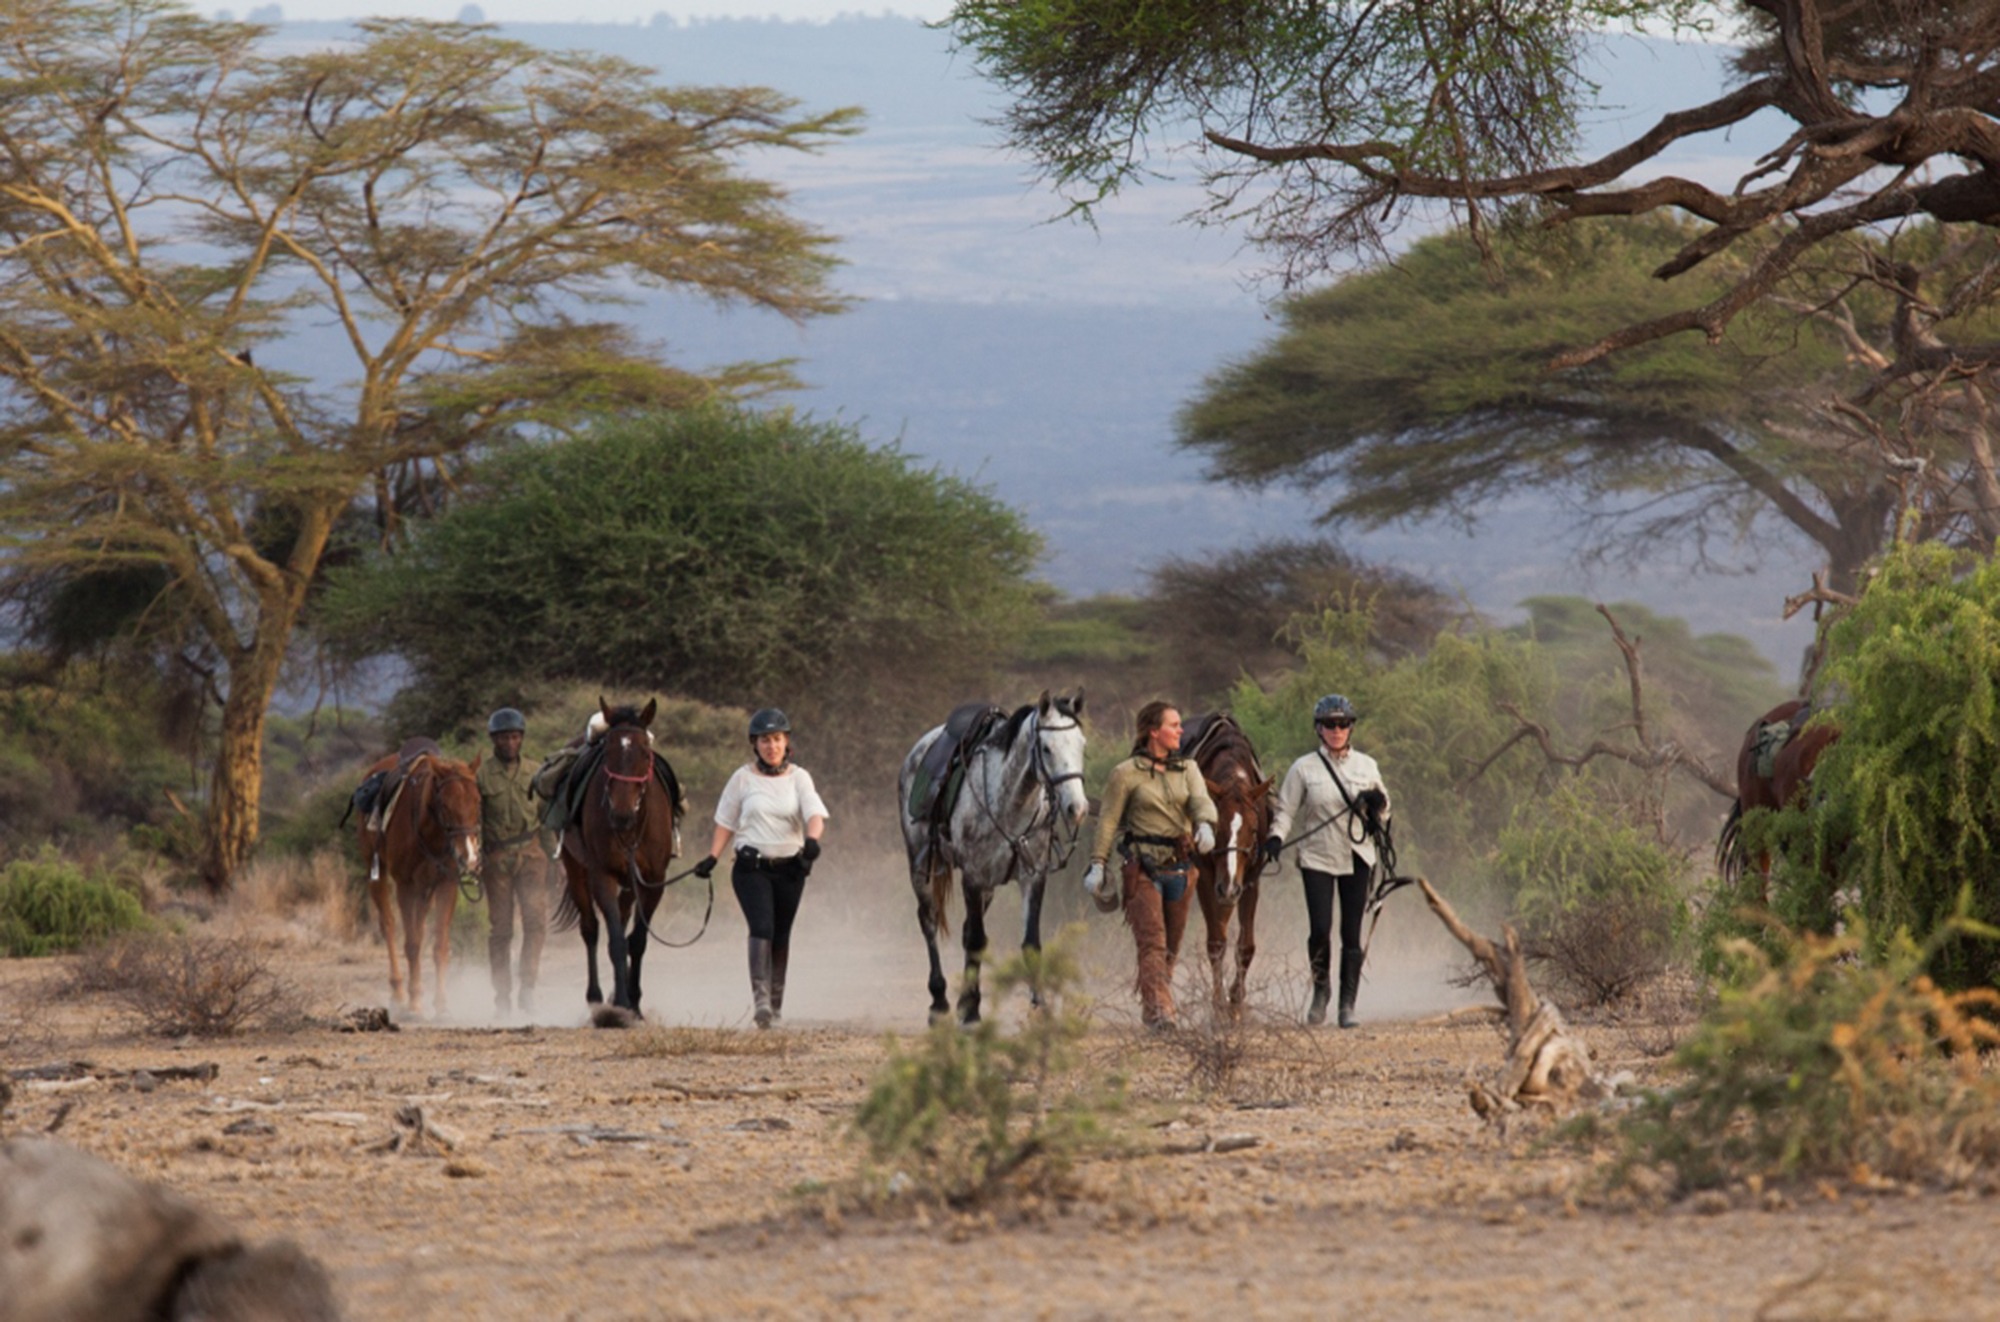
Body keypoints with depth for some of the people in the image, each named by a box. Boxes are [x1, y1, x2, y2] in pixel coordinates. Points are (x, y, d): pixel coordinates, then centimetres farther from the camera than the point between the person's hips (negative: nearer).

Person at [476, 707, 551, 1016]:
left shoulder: (533, 774, 10)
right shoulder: (481, 775, 1)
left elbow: (547, 814, 16)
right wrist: (474, 857, -7)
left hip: (530, 854, 1)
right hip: (497, 858, -1)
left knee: (536, 919, -14)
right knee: (500, 927, 4)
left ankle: (528, 987, -9)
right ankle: (502, 993, 12)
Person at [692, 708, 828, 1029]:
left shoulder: (798, 777, 3)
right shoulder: (743, 778, 2)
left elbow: (815, 813, -11)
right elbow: (726, 822, 8)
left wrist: (812, 839, -32)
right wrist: (712, 857, -2)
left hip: (789, 868, 2)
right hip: (751, 867, -2)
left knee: (781, 936, 11)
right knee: (761, 927, -19)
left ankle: (776, 1002, 26)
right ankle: (760, 998, -27)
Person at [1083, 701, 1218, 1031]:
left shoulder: (1187, 769, 10)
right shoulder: (1126, 774, -2)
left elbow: (1201, 800, -8)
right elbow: (1108, 821, -3)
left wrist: (1205, 825, -30)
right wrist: (1097, 865, -9)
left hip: (1180, 866, 5)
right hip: (1142, 867, -5)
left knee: (1171, 946, 10)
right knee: (1151, 940, -16)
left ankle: (1151, 1005, 24)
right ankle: (1158, 1011, -24)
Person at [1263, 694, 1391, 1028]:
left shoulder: (1366, 766, 8)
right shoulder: (1304, 769, 1)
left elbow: (1383, 813, 15)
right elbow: (1285, 810, 1)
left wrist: (1376, 804, -8)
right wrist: (1276, 837, -17)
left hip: (1357, 858, 2)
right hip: (1317, 858, -2)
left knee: (1352, 934, 0)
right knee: (1320, 929, -10)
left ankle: (1348, 1004, 7)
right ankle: (1320, 989, 16)